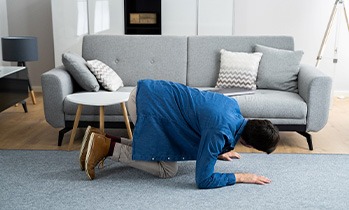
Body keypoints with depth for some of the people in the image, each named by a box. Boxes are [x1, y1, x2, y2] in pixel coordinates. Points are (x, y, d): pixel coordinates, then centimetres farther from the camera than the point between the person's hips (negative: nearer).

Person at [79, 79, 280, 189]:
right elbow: (204, 180, -20)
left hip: (151, 93, 9)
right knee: (168, 169, -2)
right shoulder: (222, 132, -22)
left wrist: (217, 151, 21)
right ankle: (106, 147, -3)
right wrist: (242, 177, -11)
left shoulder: (233, 105, 5)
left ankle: (106, 139, 14)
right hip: (147, 103, -9)